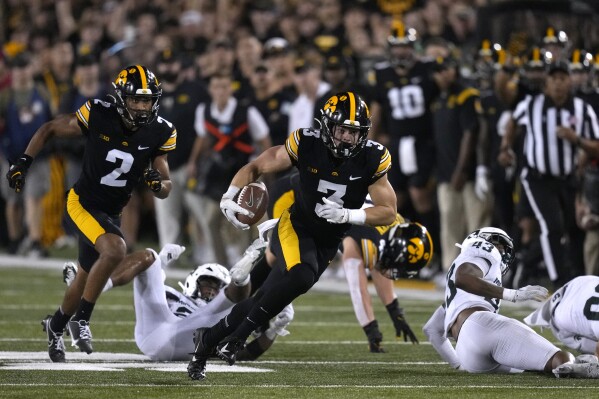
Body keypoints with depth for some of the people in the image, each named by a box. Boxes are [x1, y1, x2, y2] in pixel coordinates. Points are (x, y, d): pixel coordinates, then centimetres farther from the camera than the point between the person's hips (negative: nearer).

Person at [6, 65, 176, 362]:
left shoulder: (159, 133, -10)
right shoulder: (99, 116, -19)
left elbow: (166, 190, -5)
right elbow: (49, 130, -4)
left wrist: (157, 183, -29)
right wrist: (23, 163, -14)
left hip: (111, 212, 5)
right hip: (83, 203, -5)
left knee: (87, 280, 19)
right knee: (115, 251, -30)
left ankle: (56, 326, 47)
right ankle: (81, 319, -17)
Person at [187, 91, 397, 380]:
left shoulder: (372, 159, -16)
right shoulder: (307, 144, -19)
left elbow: (388, 212, -12)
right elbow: (255, 167, -7)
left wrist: (347, 215, -28)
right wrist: (228, 199, -22)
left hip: (328, 243, 3)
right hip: (296, 227, -3)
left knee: (264, 300, 4)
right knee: (301, 276, -33)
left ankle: (209, 338, 25)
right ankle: (237, 335, -19)